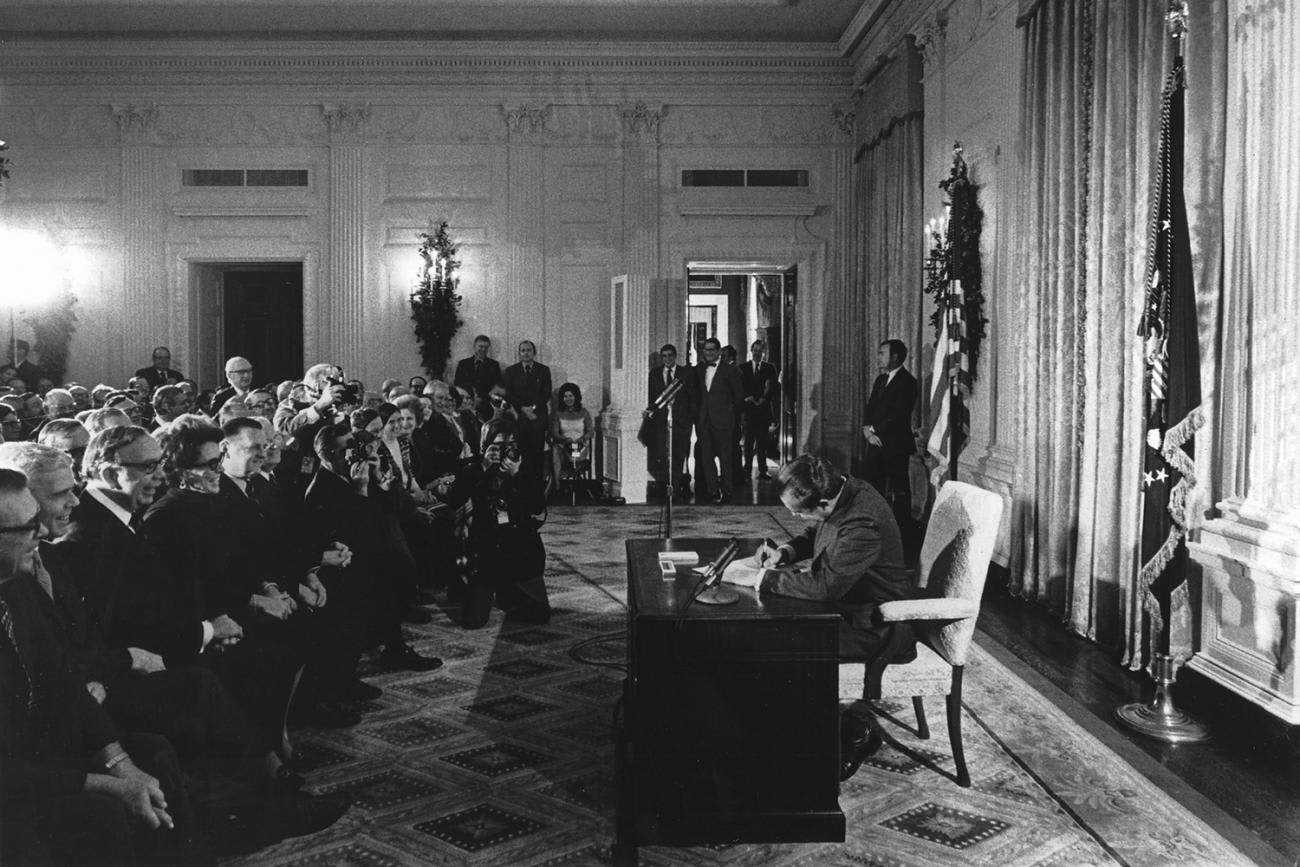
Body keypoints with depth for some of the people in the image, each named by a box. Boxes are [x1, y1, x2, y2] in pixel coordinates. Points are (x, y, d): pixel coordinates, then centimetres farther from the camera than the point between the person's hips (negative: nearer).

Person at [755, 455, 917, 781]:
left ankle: (856, 731, 1)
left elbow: (826, 585, -35)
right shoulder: (841, 490, -4)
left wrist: (764, 579, -25)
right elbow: (814, 535, 17)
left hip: (880, 628, -10)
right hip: (852, 603, 10)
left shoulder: (862, 523, -32)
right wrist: (785, 552, -3)